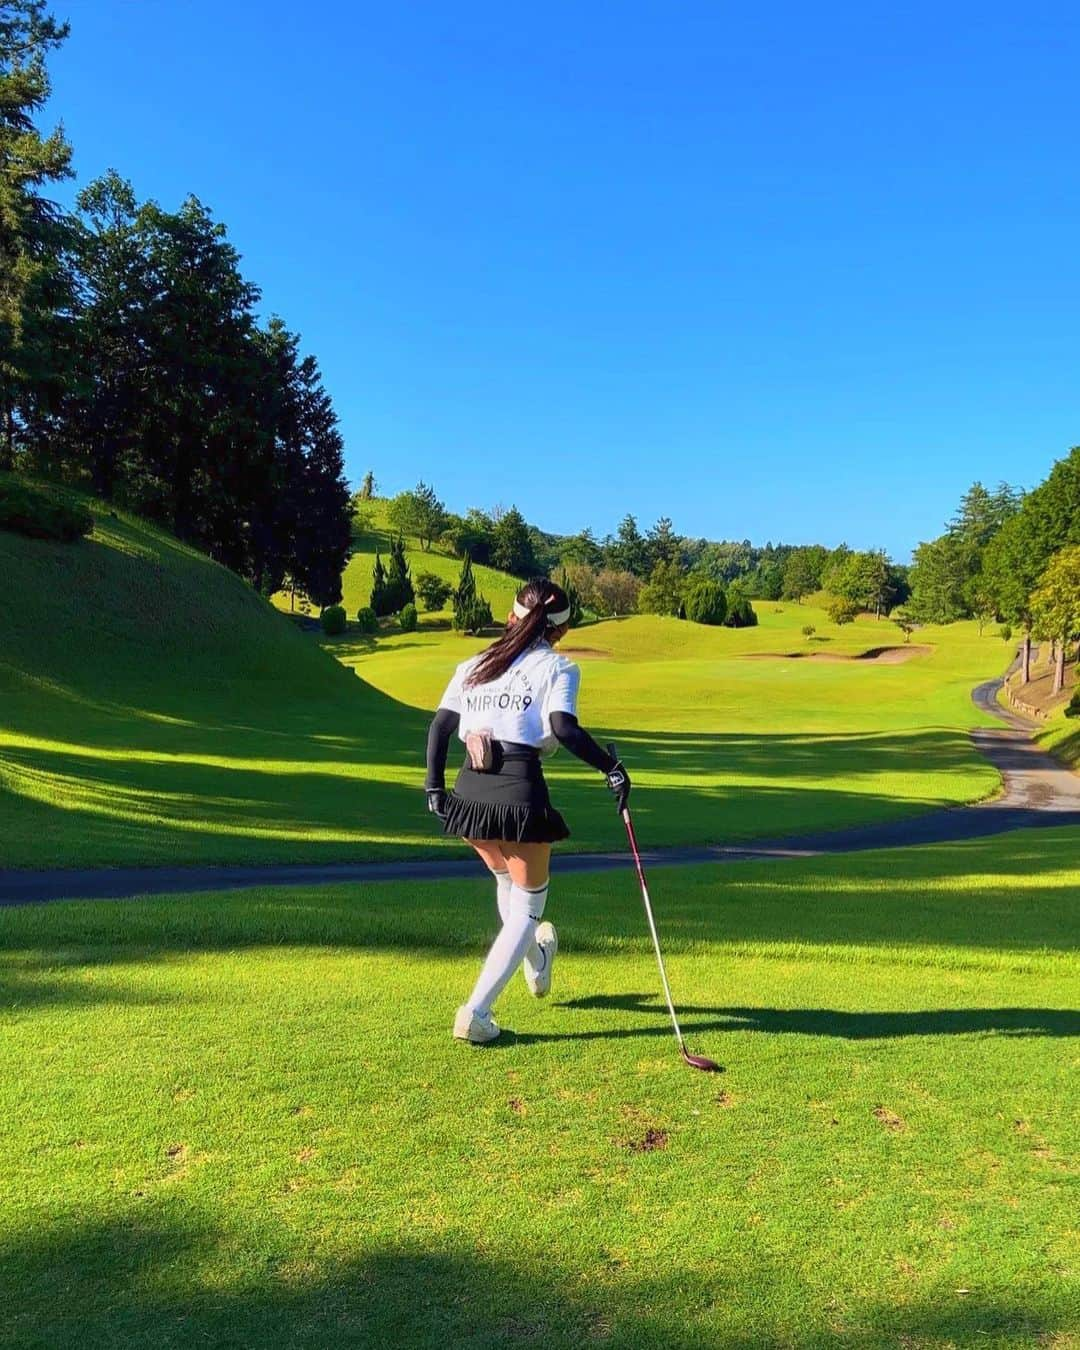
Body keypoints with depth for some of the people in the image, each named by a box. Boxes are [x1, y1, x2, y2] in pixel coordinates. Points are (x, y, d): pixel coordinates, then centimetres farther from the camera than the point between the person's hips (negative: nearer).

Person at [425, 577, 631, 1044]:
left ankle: (536, 960, 53)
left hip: (469, 790, 6)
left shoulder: (474, 665, 16)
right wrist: (612, 768, -9)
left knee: (507, 882, 30)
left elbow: (439, 726, 11)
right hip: (520, 790, -5)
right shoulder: (556, 668, 2)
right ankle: (476, 1012, 2)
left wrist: (434, 785, 16)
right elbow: (563, 728, -15)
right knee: (526, 903, 11)